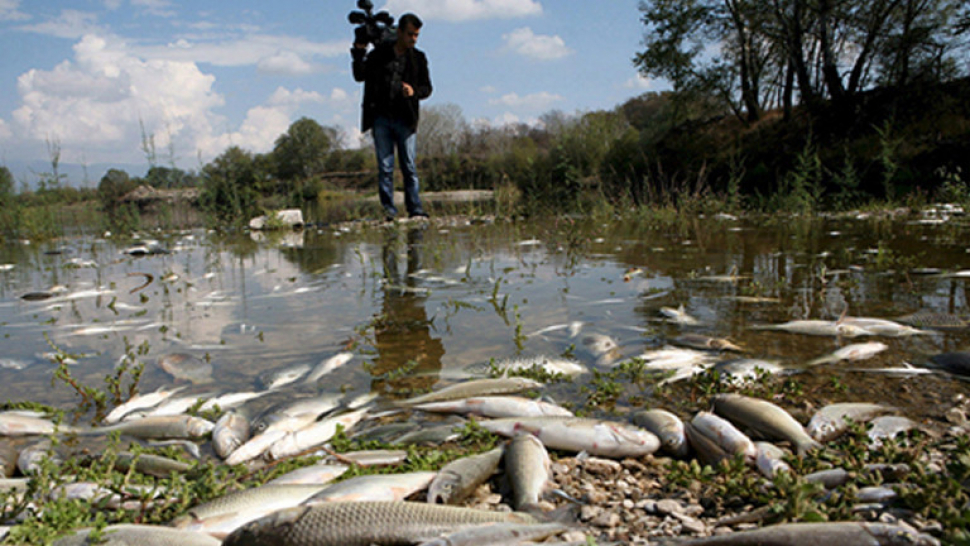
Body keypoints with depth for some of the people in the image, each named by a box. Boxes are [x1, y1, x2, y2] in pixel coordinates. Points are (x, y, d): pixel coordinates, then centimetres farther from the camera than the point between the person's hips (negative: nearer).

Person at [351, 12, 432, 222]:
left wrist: (414, 91, -12)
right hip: (381, 118, 0)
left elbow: (427, 88, 9)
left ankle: (415, 209, 2)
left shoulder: (418, 58, 9)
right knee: (385, 167, -1)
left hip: (405, 120, 0)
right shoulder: (379, 53, 8)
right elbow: (359, 76, 7)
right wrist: (359, 54, -7)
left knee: (409, 166, -2)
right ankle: (388, 209, 3)